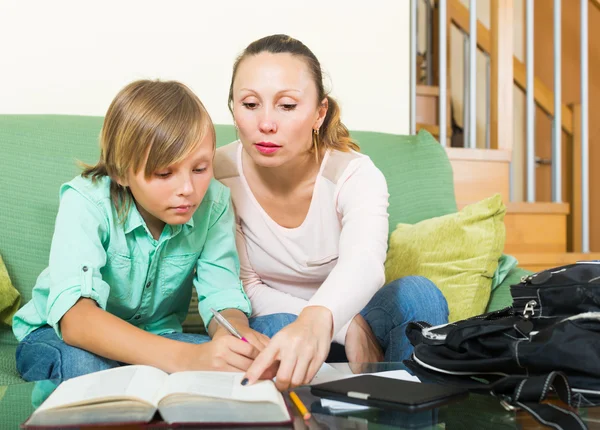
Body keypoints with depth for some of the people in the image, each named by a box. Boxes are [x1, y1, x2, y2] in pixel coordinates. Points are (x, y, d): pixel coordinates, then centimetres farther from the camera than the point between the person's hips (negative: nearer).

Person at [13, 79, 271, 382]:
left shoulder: (213, 202, -15)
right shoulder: (86, 202, -26)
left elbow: (223, 298, -18)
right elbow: (74, 317, -41)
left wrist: (239, 334, -45)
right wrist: (185, 357, -56)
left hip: (154, 339, 4)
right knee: (85, 362, -38)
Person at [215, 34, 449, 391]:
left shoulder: (355, 175, -22)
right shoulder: (220, 175, -17)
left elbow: (364, 262, -44)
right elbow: (248, 288, -12)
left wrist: (318, 319, -69)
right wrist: (347, 326, -26)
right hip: (273, 321, 0)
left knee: (419, 294, -29)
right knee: (277, 327, -35)